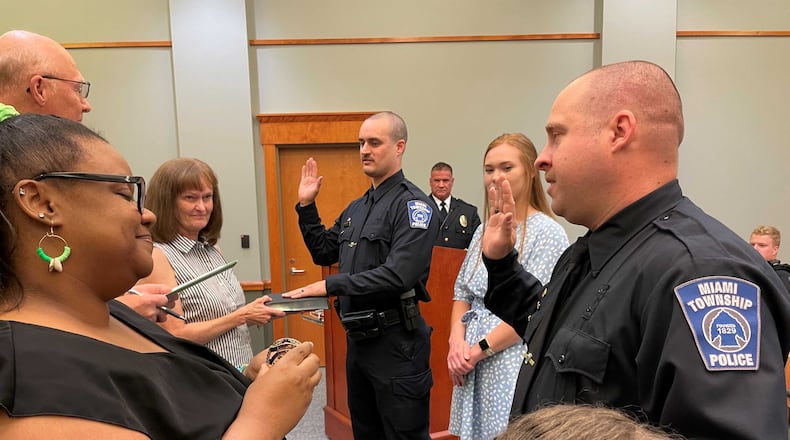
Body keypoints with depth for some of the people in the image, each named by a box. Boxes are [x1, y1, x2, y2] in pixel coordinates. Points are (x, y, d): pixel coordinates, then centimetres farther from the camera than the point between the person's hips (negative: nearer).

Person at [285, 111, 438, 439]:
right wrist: (306, 206, 7)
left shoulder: (412, 204, -15)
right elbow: (324, 253, 18)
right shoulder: (356, 208, 11)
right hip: (357, 338, 9)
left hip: (396, 341, -8)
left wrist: (331, 286, -22)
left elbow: (398, 275, -26)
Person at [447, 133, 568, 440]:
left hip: (513, 363, -6)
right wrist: (457, 341, -4)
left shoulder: (546, 232, -11)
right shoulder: (484, 231, 9)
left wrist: (479, 349, -14)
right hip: (472, 366, 6)